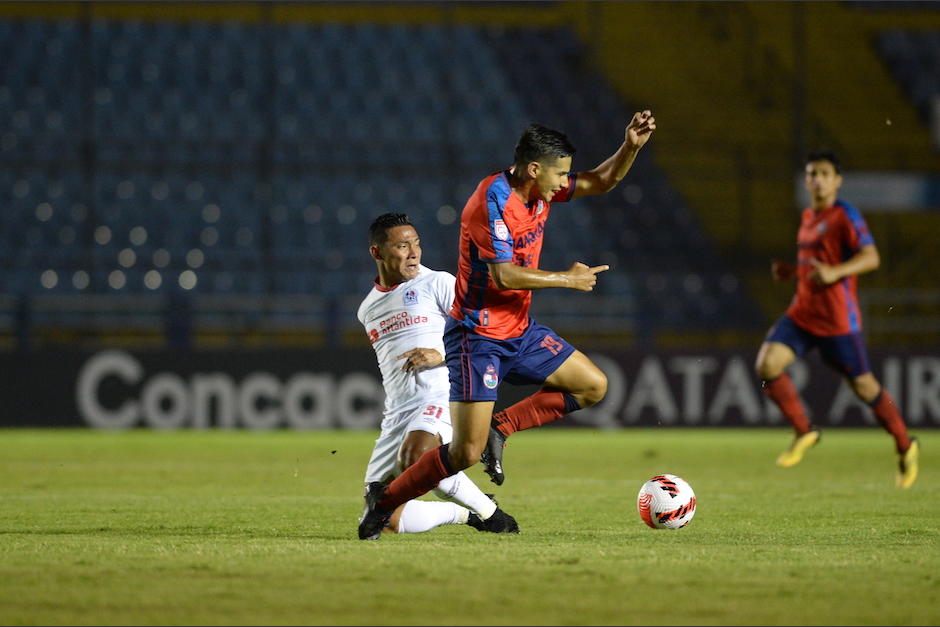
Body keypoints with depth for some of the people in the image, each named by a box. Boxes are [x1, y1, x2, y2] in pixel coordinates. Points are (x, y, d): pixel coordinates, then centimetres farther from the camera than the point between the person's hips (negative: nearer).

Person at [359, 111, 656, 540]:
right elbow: (504, 275, -28)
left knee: (594, 386, 8)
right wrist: (568, 279, -17)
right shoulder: (492, 201, -22)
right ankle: (383, 500, 5)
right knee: (466, 452, -14)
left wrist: (631, 146, -2)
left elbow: (601, 182, 15)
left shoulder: (538, 191, 3)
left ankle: (500, 429, 13)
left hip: (519, 331, 9)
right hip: (477, 338, -9)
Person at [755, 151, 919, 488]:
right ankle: (804, 432, 2)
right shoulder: (808, 217, 14)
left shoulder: (846, 216, -10)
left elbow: (871, 257, -19)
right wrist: (792, 270, 12)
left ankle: (906, 446, 23)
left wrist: (834, 272, -33)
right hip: (802, 313, 7)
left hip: (837, 318, -7)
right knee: (767, 365, -13)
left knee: (863, 385, 2)